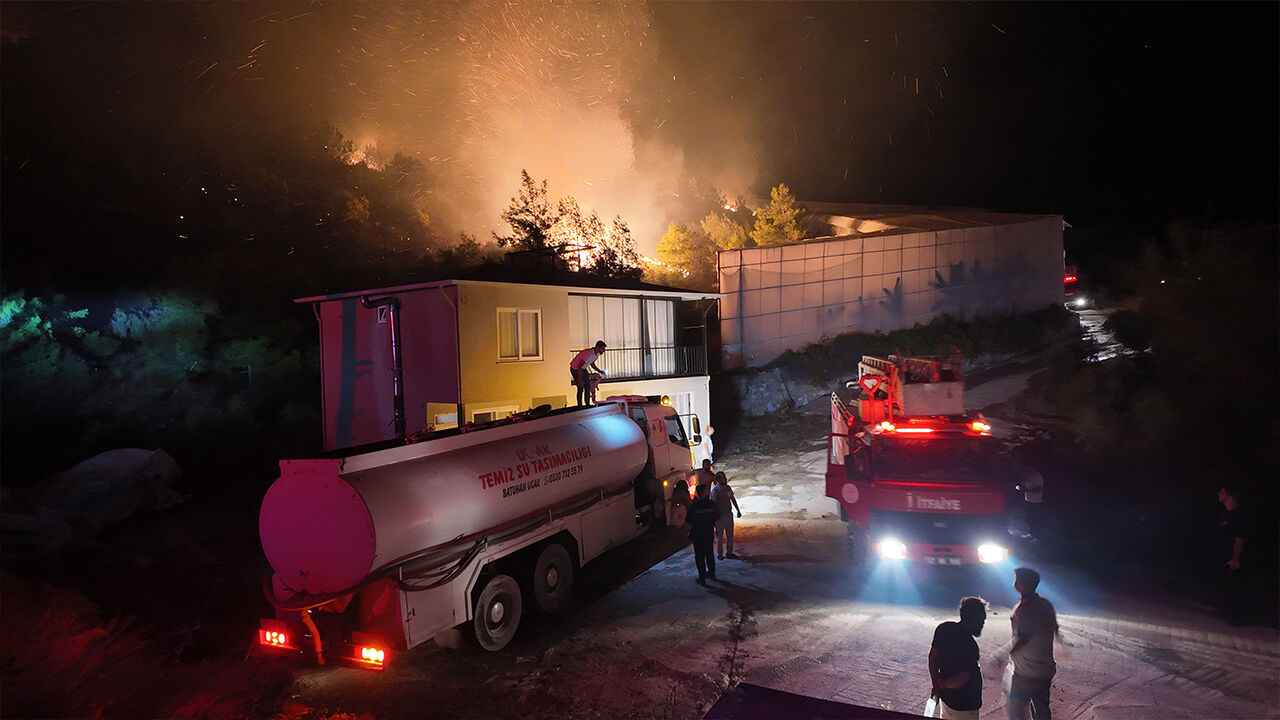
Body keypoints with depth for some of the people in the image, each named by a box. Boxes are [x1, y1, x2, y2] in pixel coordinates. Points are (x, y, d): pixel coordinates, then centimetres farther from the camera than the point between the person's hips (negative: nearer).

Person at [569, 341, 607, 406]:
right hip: (575, 369, -8)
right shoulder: (588, 353, -34)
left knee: (588, 387, 7)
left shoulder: (597, 353, -6)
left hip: (583, 369, 9)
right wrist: (580, 380, -36)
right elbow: (579, 366, -35)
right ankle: (580, 406, 1)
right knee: (580, 387, -9)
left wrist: (599, 371, -2)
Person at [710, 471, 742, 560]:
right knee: (720, 536, 7)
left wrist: (738, 510, 18)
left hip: (729, 515, 6)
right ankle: (719, 554, 21)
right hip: (720, 516, -6)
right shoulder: (714, 490, -17)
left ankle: (729, 553, 26)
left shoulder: (728, 487, 2)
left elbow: (733, 499, 15)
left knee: (730, 535, 13)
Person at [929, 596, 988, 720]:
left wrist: (936, 686, 8)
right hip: (964, 704, -7)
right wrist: (941, 684, -10)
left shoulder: (944, 628, -8)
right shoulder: (969, 646, -30)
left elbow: (933, 657, 0)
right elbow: (960, 681, -28)